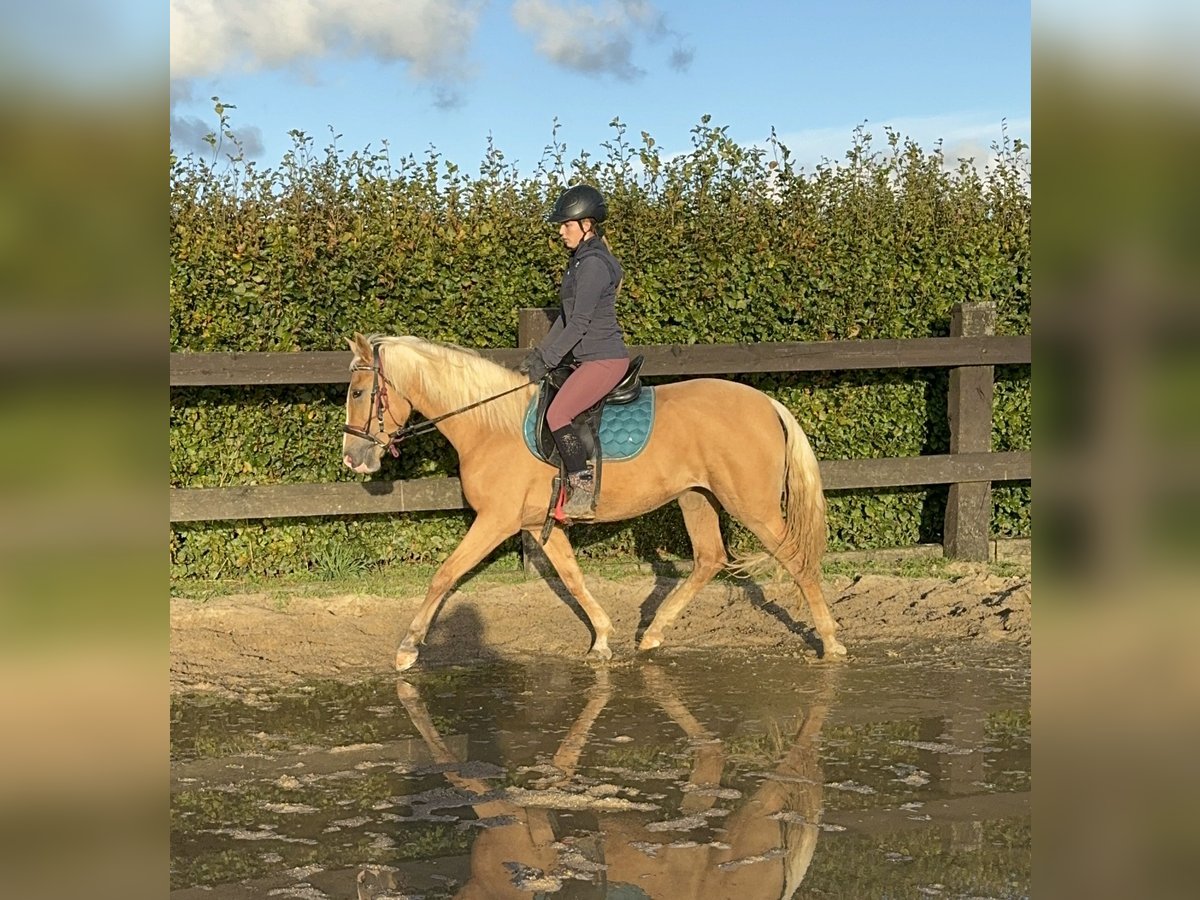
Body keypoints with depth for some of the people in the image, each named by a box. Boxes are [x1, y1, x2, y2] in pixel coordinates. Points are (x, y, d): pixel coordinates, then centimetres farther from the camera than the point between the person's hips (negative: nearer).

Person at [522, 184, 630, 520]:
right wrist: (540, 352, 12)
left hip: (604, 360, -11)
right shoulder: (581, 260, 16)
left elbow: (579, 324, -18)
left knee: (557, 414, -22)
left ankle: (584, 493, -19)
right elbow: (566, 316, 20)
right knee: (538, 403, 15)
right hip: (591, 358, 11)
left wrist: (547, 361, -15)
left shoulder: (593, 265, -16)